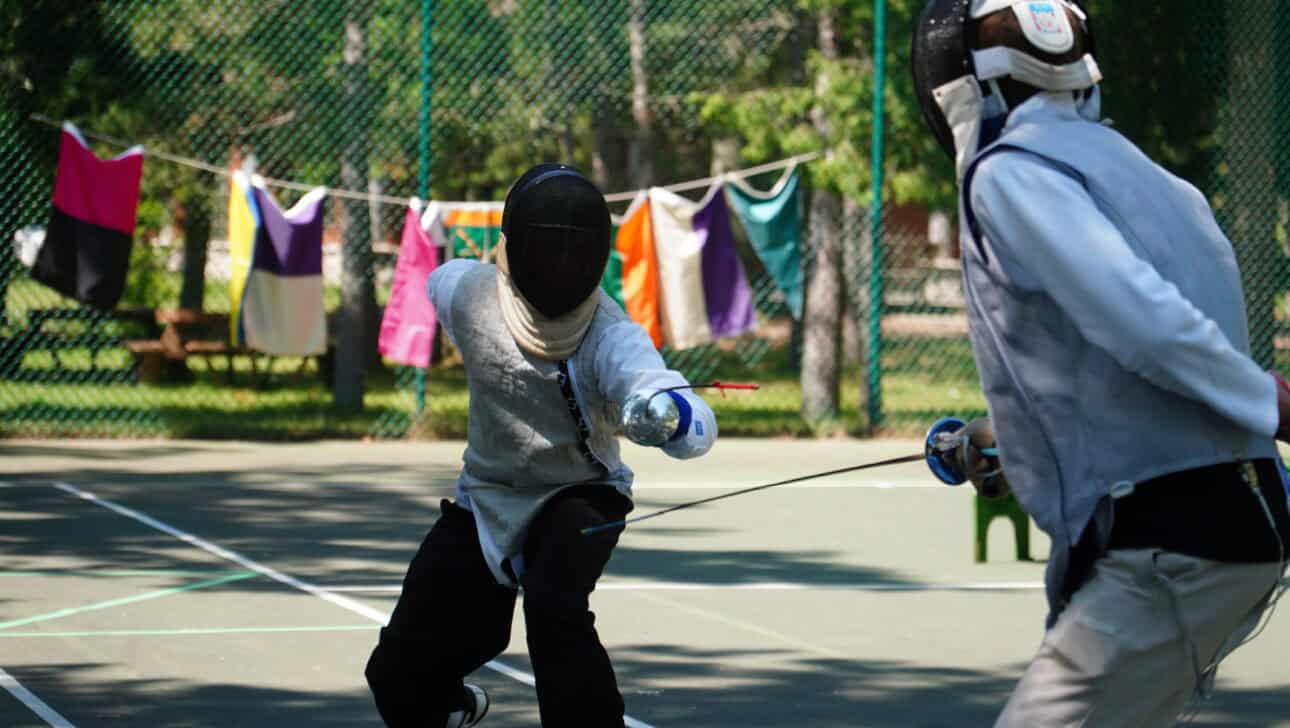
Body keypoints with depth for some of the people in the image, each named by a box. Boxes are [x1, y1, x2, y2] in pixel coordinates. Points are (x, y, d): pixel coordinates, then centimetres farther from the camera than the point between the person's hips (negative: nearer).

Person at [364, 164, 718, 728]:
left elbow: (697, 429, -49)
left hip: (578, 498, -3)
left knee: (554, 611, -35)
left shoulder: (610, 335, -31)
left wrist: (666, 413, -71)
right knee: (397, 678, 4)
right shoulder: (466, 292, -21)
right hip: (485, 500, 3)